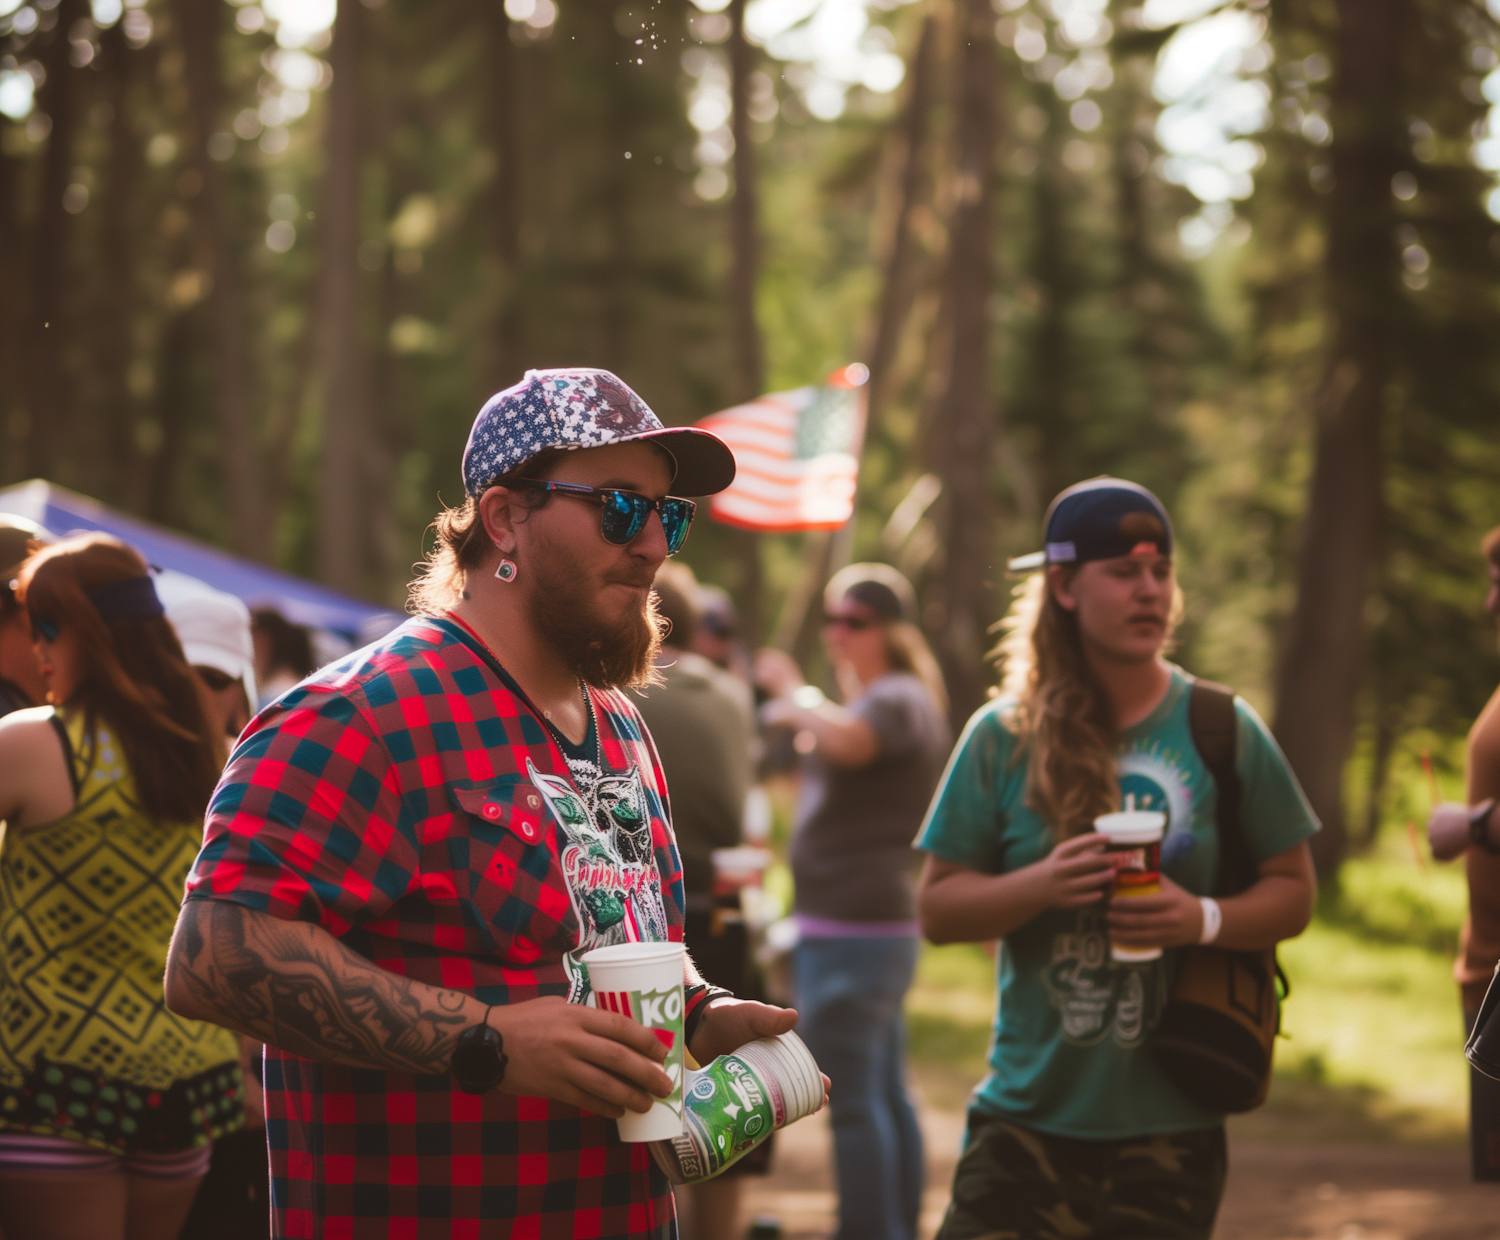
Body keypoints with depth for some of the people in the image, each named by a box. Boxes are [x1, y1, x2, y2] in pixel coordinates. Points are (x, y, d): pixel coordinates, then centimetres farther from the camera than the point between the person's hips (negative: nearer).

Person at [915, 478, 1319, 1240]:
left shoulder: (1222, 730, 2)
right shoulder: (1003, 736, 1)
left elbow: (1292, 893, 6)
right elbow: (938, 909, 3)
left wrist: (1206, 919, -14)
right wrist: (1043, 884, -16)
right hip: (1031, 1112, -1)